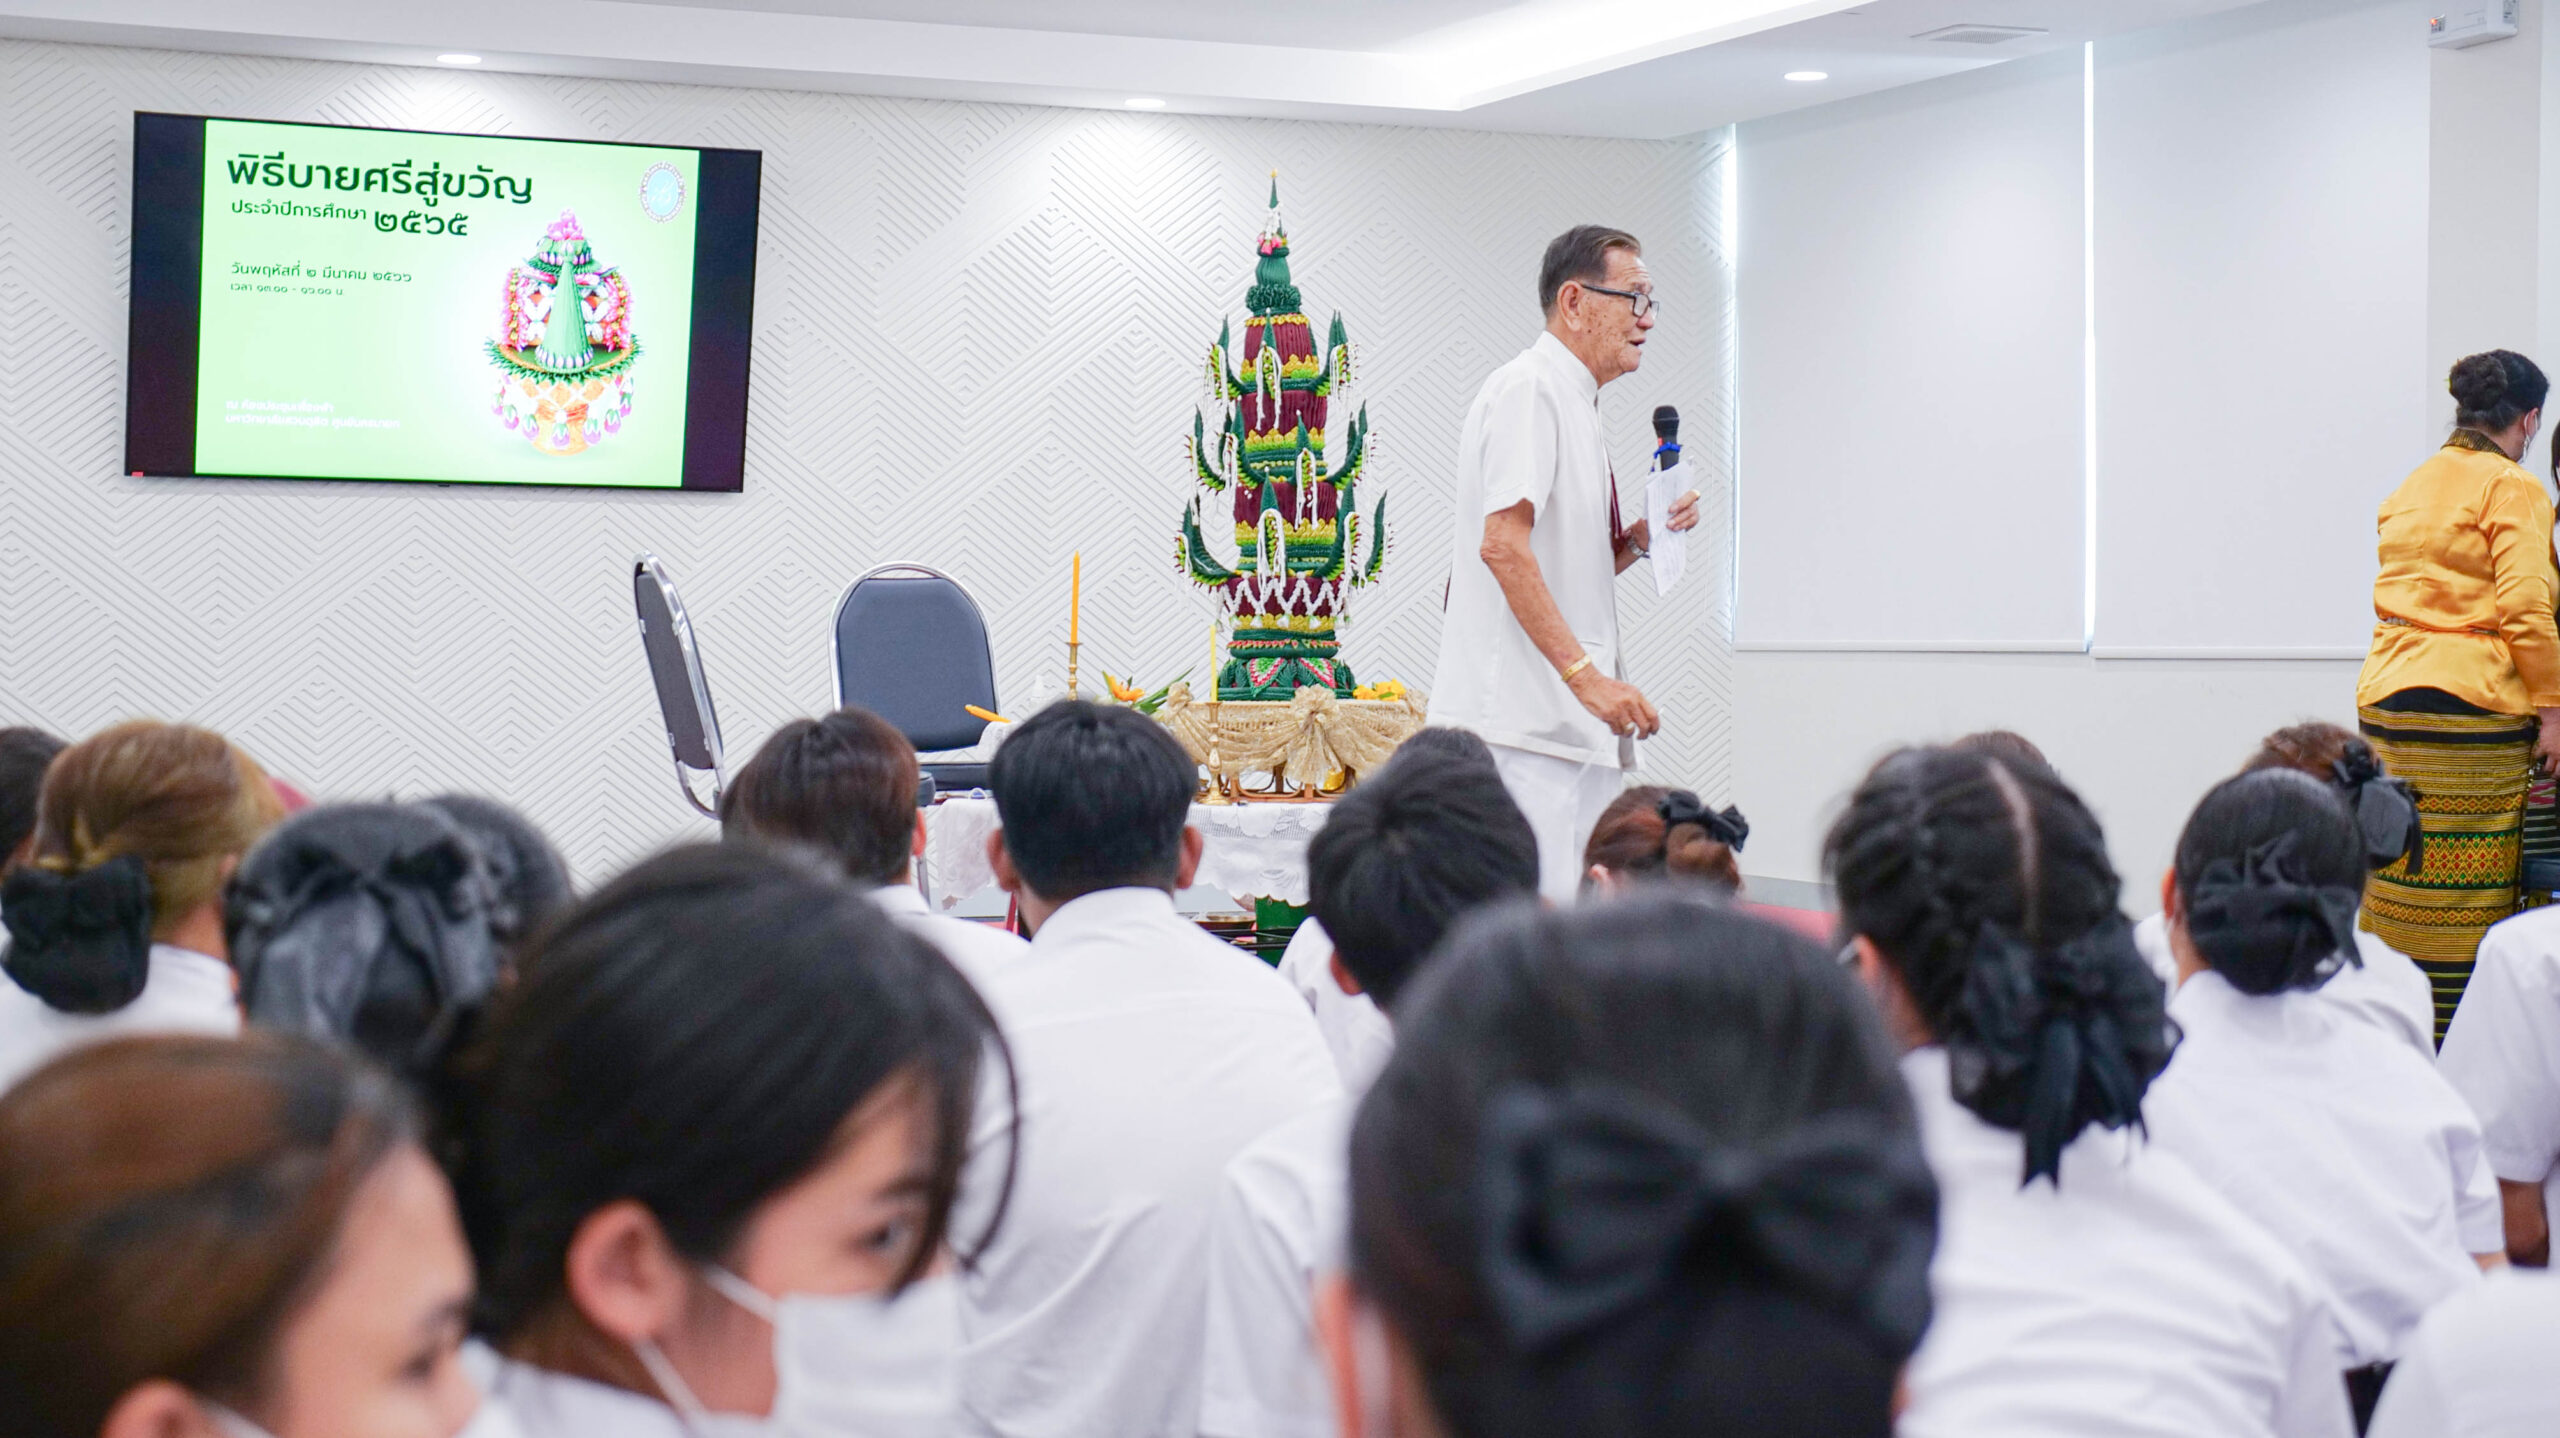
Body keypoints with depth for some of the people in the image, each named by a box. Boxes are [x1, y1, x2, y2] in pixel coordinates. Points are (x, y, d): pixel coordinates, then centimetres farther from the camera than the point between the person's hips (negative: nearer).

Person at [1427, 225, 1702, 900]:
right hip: (1522, 719, -10)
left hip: (1577, 722, 10)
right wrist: (1585, 673, -26)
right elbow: (1503, 546, -21)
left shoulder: (1577, 407, 21)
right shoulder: (1528, 390, -9)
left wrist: (1641, 538, 7)